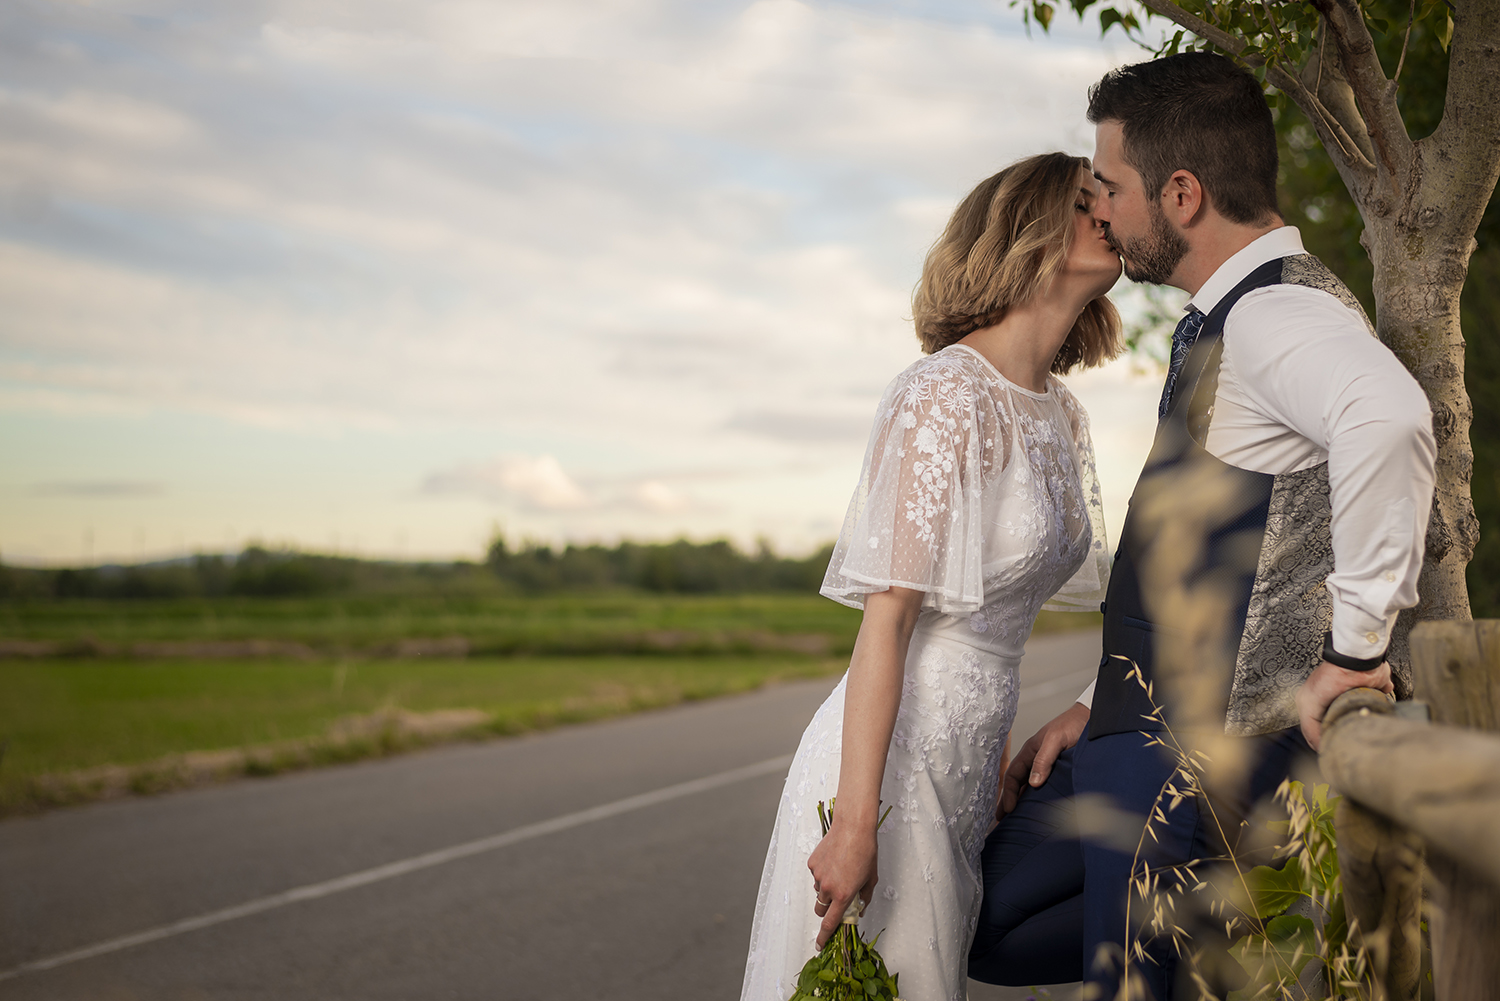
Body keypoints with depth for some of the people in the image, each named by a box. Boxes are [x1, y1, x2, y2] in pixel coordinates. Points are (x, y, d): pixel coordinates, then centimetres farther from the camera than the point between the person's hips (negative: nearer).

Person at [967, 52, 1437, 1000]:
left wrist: (1355, 647, -34)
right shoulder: (1226, 324, 16)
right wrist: (1100, 708, 18)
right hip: (1148, 733, 10)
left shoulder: (1277, 312, -17)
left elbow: (1387, 417, -41)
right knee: (983, 923, 16)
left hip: (1202, 759, -10)